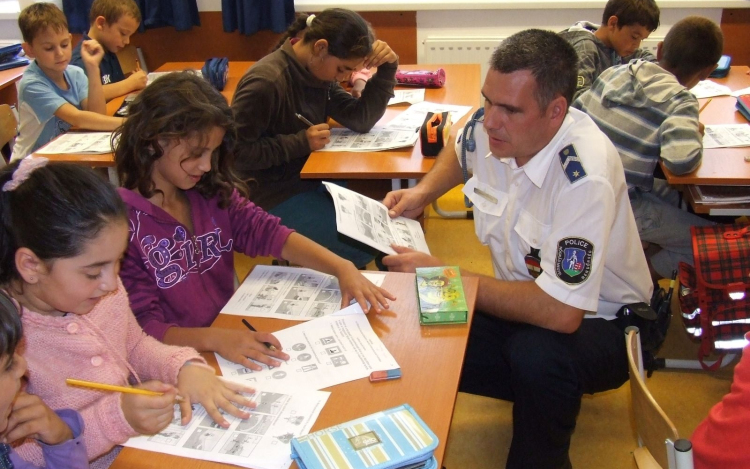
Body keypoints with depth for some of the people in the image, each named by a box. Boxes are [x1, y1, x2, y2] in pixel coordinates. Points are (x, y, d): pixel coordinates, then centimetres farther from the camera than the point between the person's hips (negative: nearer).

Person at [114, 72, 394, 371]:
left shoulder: (212, 194, 6)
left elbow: (268, 233, 2)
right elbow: (143, 325, -16)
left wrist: (342, 268, -14)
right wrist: (213, 338, -33)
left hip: (235, 335, 6)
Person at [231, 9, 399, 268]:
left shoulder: (318, 73, 2)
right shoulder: (266, 82, -24)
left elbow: (361, 119, 2)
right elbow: (233, 152, -23)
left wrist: (387, 69, -9)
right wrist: (299, 143, -26)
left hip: (308, 179, 9)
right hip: (273, 196, -9)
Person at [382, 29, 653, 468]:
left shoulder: (585, 178, -32)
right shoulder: (491, 128, -10)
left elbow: (561, 312, -35)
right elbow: (459, 151, 18)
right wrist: (422, 193, -3)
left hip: (599, 322, -7)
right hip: (528, 302, 7)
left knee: (536, 352, -38)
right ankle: (553, 388, 9)